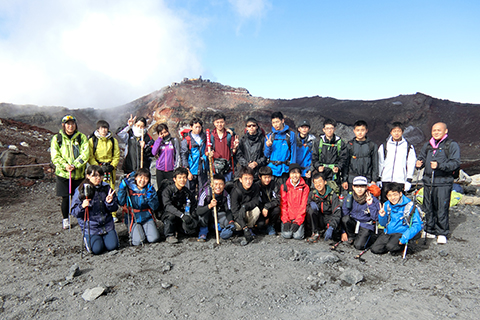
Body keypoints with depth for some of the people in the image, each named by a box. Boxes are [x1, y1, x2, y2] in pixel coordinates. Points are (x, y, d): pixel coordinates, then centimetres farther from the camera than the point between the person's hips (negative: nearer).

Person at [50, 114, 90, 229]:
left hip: (79, 174, 0)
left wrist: (75, 165, -17)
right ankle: (65, 219, 24)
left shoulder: (82, 137, 5)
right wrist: (65, 165, -17)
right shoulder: (57, 138, 5)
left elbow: (86, 153, -6)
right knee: (65, 198, 4)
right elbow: (55, 156, -1)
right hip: (63, 174, 0)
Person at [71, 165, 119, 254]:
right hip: (90, 226, -3)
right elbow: (74, 212, -8)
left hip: (107, 224, 3)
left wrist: (109, 203, -17)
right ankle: (86, 238, 19)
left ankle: (104, 236, 23)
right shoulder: (81, 190, -9)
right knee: (97, 249, -13)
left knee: (112, 246, -9)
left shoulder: (107, 188, 0)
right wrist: (82, 206, -28)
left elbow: (114, 209, 4)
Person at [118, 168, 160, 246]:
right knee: (138, 241, -20)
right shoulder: (129, 188, -4)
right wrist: (122, 188, -19)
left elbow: (155, 207, -4)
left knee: (154, 238, -16)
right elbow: (121, 203, -16)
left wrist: (150, 196, -19)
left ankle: (145, 231, 16)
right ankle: (132, 232, 14)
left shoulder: (150, 189, 2)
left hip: (147, 217, 2)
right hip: (133, 218, -2)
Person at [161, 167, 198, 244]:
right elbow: (168, 206, -29)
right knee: (171, 215, -37)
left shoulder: (187, 192, 0)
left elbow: (194, 205, 2)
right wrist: (182, 215, -41)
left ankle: (176, 228, 9)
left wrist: (193, 214, -21)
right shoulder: (167, 190, -14)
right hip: (168, 217, -4)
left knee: (192, 225, -24)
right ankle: (169, 235, -14)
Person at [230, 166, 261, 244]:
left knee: (256, 209, -30)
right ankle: (246, 230, 4)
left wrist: (245, 206, -39)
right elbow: (235, 211, -29)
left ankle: (250, 227, -6)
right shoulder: (236, 191, -25)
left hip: (249, 213, 2)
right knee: (237, 226, -33)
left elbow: (256, 202, -15)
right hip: (238, 215, -2)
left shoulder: (255, 187, -13)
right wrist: (245, 228, -40)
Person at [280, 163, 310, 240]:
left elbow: (303, 205, -3)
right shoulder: (284, 187, 5)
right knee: (287, 235, -20)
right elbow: (283, 204, 2)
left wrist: (297, 222, -12)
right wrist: (285, 221, -9)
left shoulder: (305, 187, 2)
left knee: (298, 236, -18)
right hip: (287, 217, 0)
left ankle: (301, 226, 13)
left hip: (299, 217, 0)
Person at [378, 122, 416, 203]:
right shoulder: (383, 146, 10)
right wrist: (379, 179, 8)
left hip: (400, 181, -1)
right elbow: (380, 163, 12)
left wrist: (408, 181, 1)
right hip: (385, 180, 1)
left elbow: (411, 165, 6)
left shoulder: (409, 147, 7)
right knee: (384, 203, 3)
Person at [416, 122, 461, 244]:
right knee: (428, 208, 11)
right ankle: (430, 231, 24)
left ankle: (442, 233, 9)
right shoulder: (428, 145, 15)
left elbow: (455, 163, -10)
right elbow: (421, 157, 24)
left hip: (443, 182, -5)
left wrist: (439, 165, -25)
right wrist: (419, 163, 0)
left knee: (442, 209, -4)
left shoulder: (452, 145, -2)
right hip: (428, 181, 6)